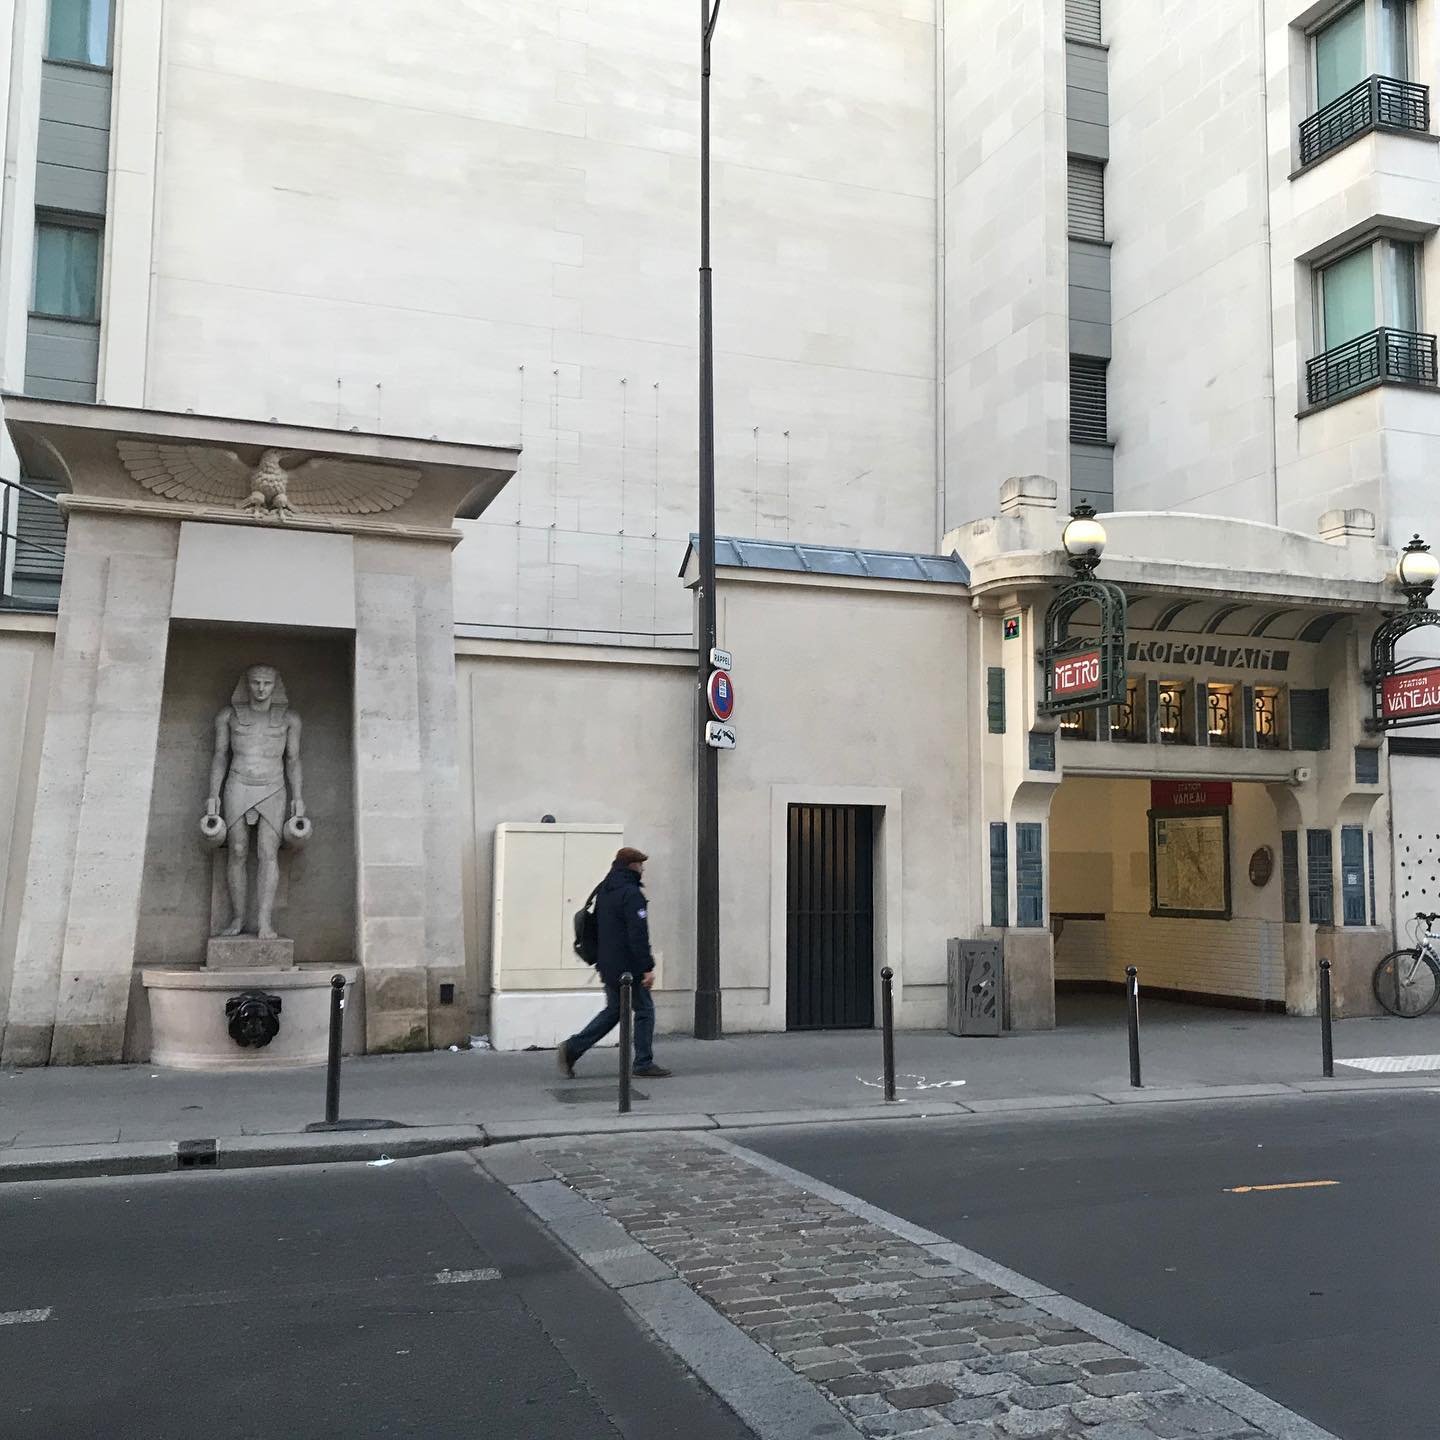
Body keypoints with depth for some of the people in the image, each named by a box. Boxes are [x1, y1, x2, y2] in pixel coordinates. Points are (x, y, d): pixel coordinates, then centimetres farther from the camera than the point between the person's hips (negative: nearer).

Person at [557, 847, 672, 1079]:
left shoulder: (603, 891, 14)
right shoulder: (631, 894, -16)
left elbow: (596, 927, 20)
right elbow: (638, 935, -21)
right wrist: (648, 967, -19)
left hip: (608, 966, 9)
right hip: (628, 967, -9)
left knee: (613, 1011, 16)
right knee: (644, 1009, 3)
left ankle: (571, 1049, 9)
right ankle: (643, 1063, 8)